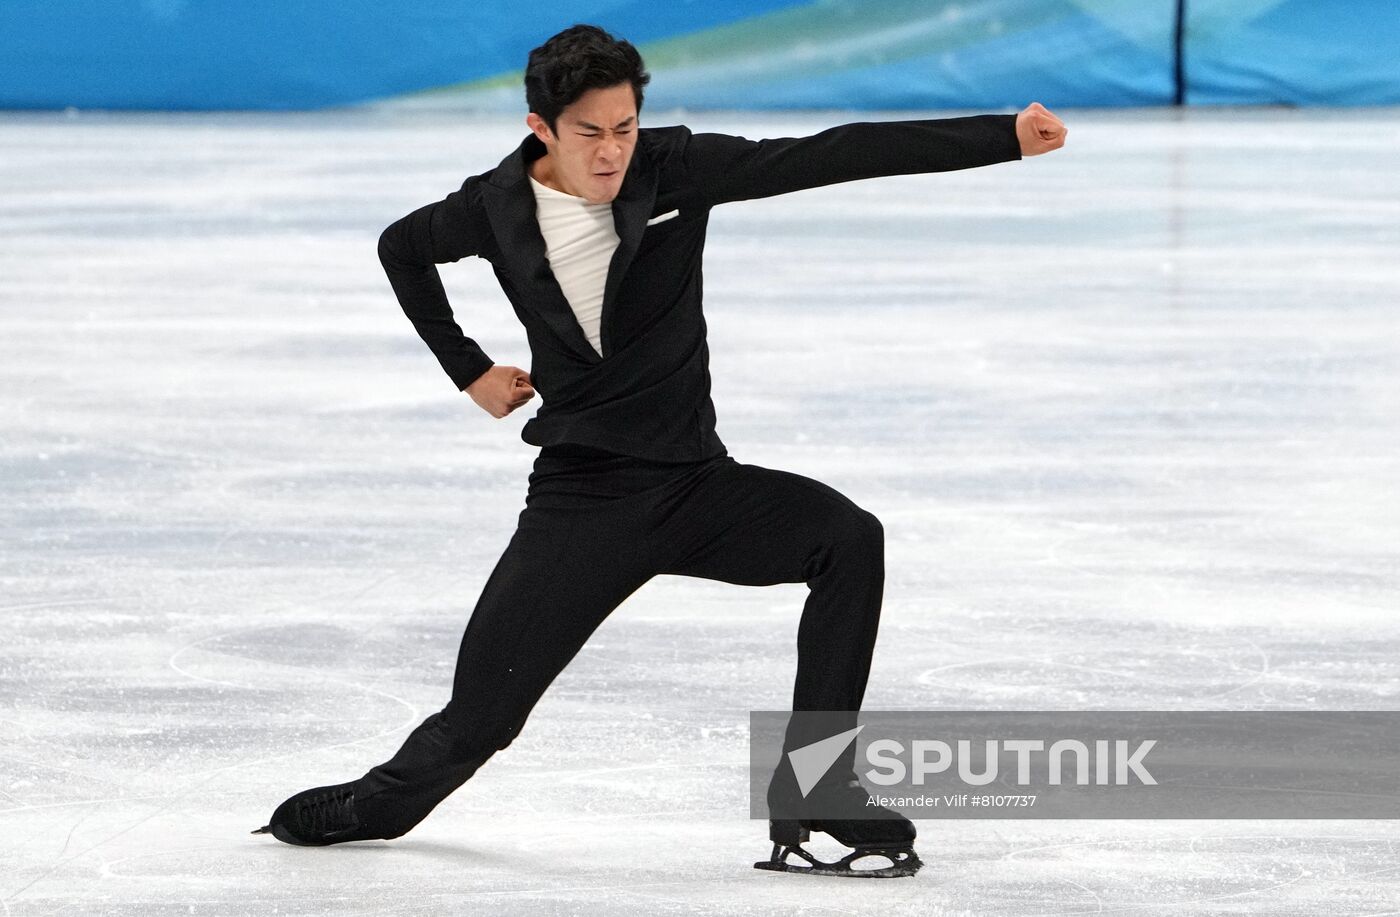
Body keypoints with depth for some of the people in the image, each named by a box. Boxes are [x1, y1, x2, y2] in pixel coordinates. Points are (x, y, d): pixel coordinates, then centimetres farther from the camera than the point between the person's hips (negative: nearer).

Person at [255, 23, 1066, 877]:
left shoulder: (675, 167, -10)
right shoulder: (499, 207, -8)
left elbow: (837, 156, -17)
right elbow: (402, 249, 15)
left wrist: (1007, 137, -23)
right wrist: (470, 370, 13)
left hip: (697, 482, 1)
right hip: (582, 501, -1)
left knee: (850, 539, -25)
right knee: (480, 717, -2)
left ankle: (811, 794, -18)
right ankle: (377, 806, 33)